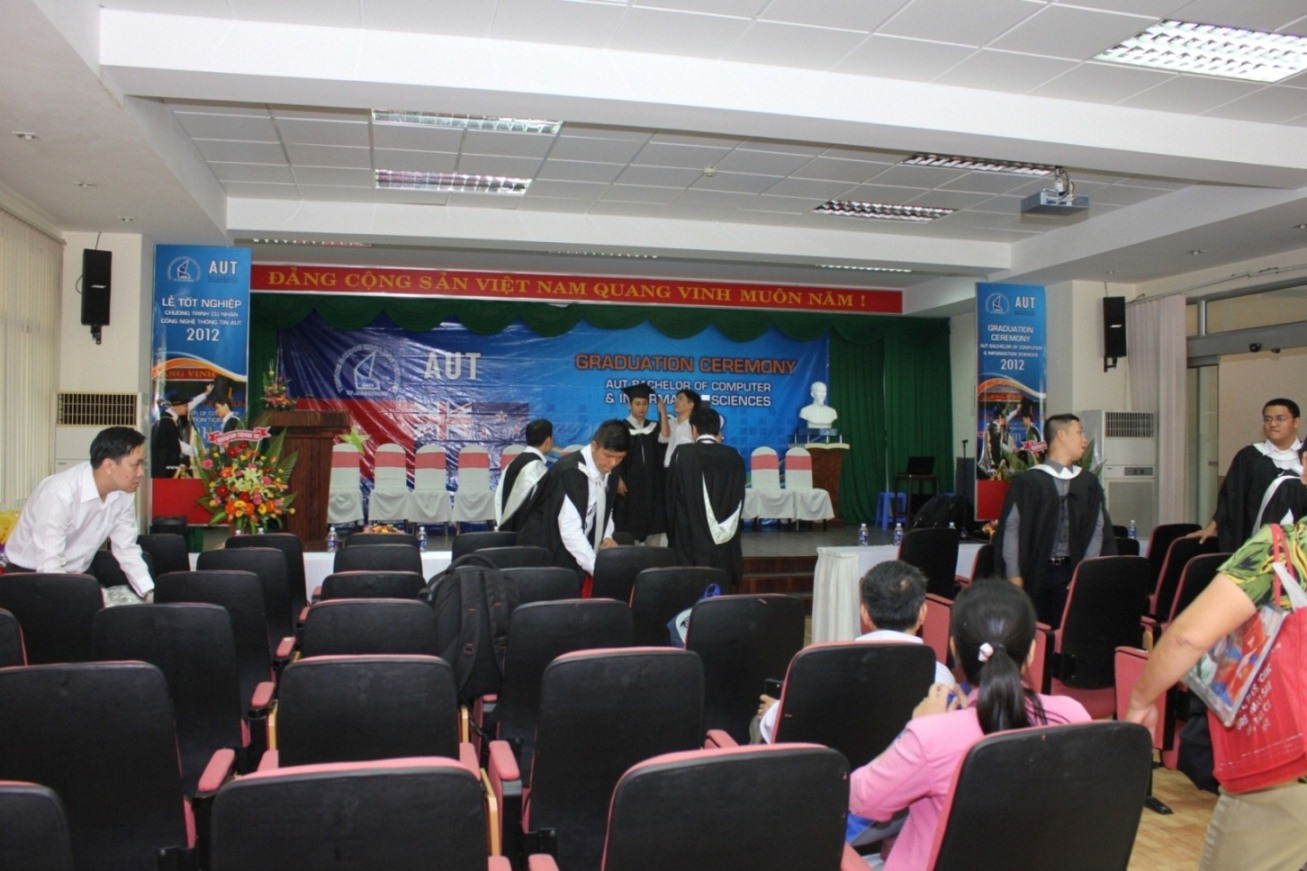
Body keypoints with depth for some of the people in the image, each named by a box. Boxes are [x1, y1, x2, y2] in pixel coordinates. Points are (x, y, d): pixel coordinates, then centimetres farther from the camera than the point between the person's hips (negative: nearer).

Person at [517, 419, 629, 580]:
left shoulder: (609, 474, 1)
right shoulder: (569, 472, -22)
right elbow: (570, 530, -28)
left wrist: (606, 537, -2)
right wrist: (597, 569, -31)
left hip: (577, 555, 7)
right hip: (545, 554, -7)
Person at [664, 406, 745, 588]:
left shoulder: (682, 454, -7)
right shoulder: (733, 456, 2)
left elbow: (672, 497, 0)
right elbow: (739, 499, 11)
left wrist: (672, 532, 13)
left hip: (691, 538, -3)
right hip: (725, 543, 3)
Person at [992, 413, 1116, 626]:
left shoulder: (1089, 483, 8)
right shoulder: (1029, 481, -3)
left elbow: (1098, 529, 6)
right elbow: (1010, 527, -3)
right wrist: (1013, 576, -7)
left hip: (1070, 573, 2)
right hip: (1033, 573, -2)